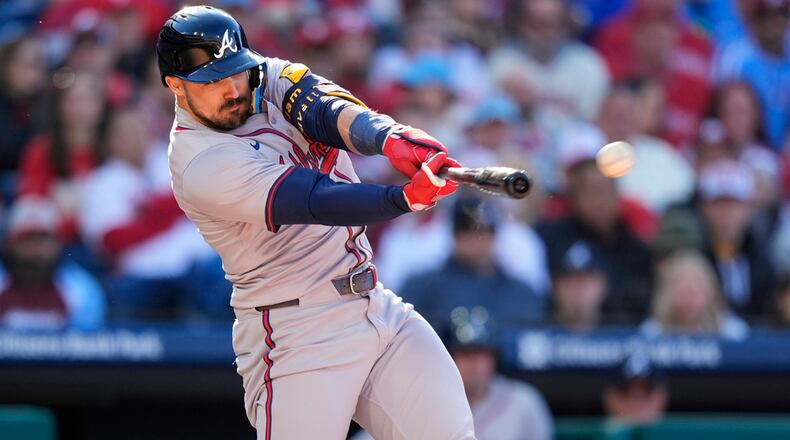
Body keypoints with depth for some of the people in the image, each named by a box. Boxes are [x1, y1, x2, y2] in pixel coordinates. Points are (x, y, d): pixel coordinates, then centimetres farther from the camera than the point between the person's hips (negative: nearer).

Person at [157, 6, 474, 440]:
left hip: (377, 305, 7)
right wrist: (405, 197, -44)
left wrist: (390, 137, -38)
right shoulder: (200, 165, -17)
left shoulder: (265, 76, 4)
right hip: (299, 335, -6)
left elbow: (326, 111, -15)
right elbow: (315, 201, -29)